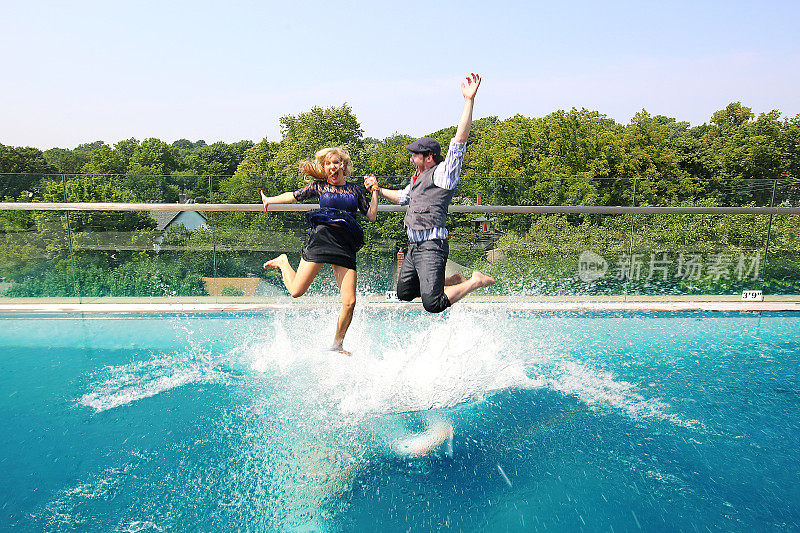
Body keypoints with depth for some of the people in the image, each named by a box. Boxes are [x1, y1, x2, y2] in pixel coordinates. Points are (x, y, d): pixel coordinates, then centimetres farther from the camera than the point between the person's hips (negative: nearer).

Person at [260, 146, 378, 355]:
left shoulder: (355, 189, 16)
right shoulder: (319, 186, 11)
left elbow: (371, 215, 13)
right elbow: (294, 196, 23)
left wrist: (375, 191, 7)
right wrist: (270, 200, 33)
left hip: (346, 245, 2)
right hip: (322, 236, -1)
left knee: (349, 302, -8)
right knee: (296, 291, -5)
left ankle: (337, 344, 14)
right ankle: (283, 262, 28)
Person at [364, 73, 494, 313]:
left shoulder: (443, 172, -6)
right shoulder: (418, 177, 19)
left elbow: (459, 140, -19)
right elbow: (402, 197, 38)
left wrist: (469, 100, -25)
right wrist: (378, 189, 37)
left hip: (432, 246, -10)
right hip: (414, 246, 10)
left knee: (433, 304, -17)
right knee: (404, 292, 18)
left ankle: (475, 281, 5)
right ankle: (454, 280, 28)